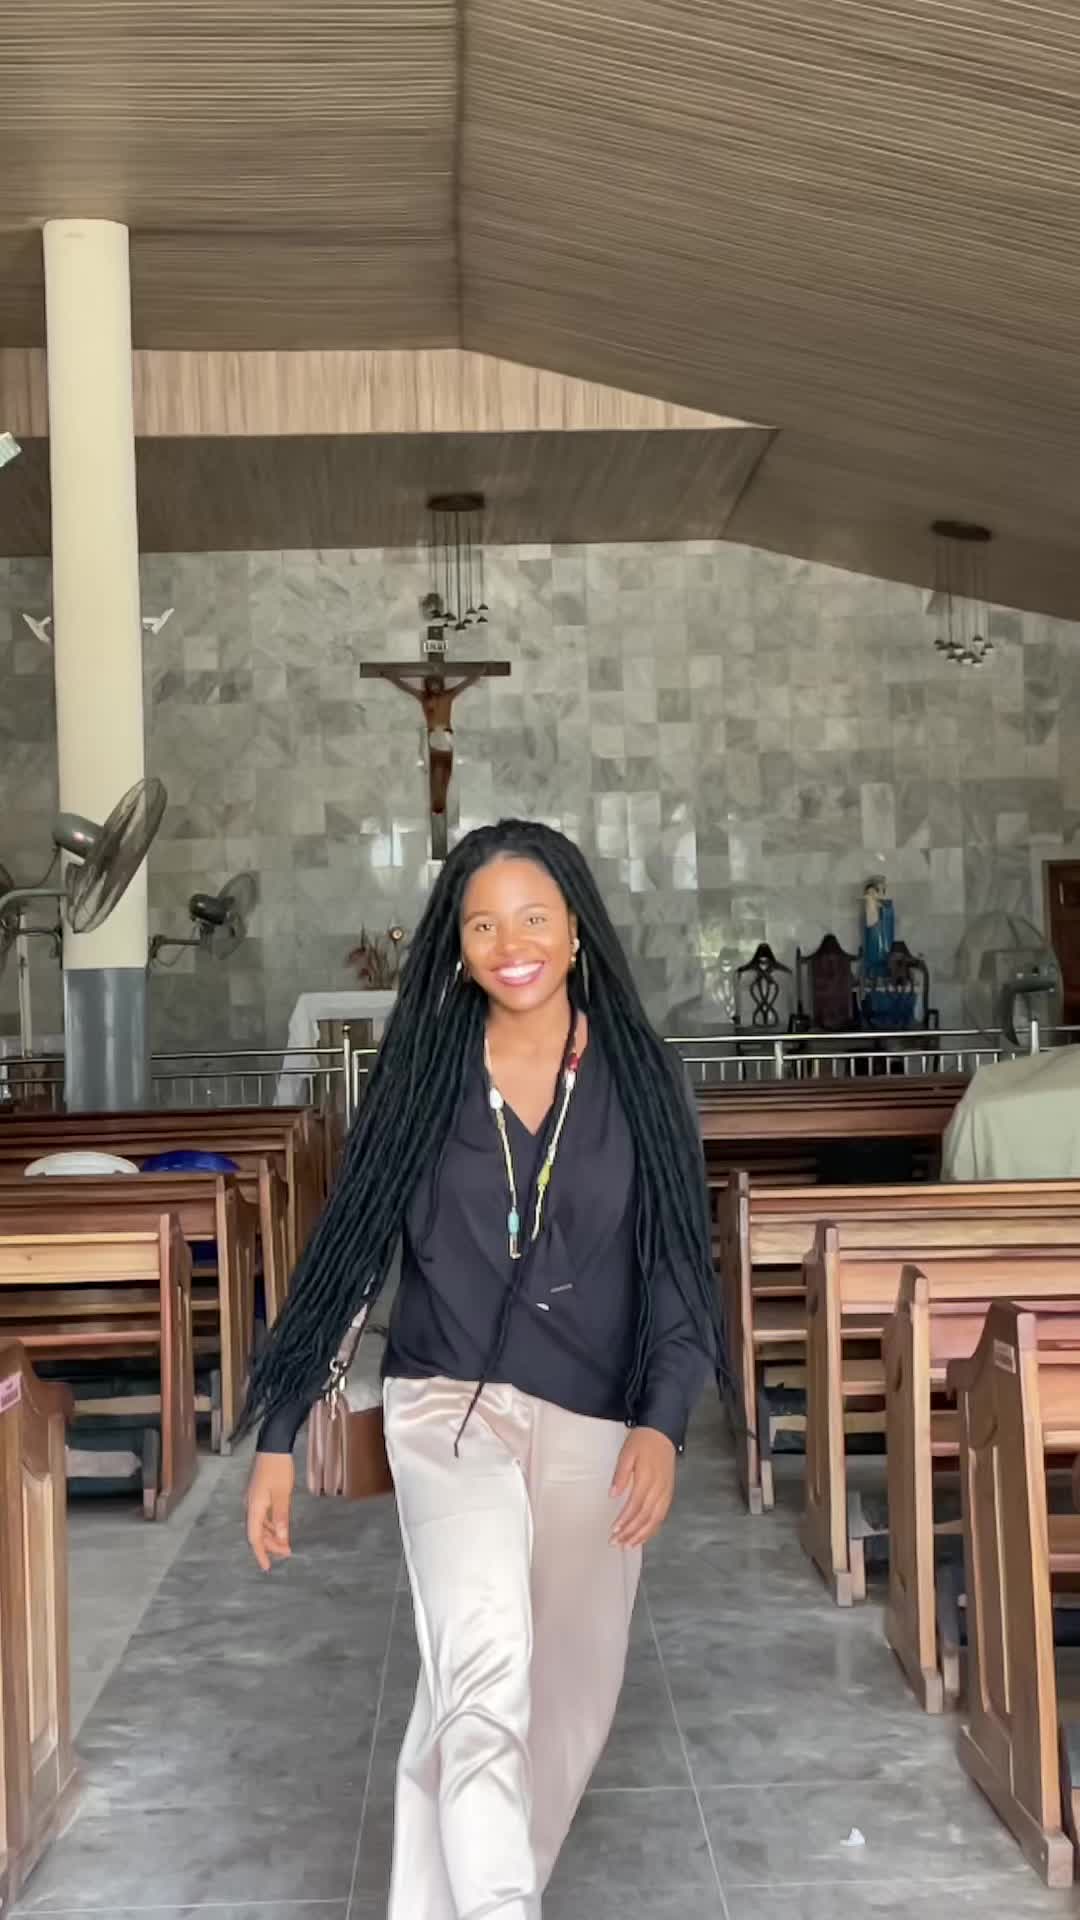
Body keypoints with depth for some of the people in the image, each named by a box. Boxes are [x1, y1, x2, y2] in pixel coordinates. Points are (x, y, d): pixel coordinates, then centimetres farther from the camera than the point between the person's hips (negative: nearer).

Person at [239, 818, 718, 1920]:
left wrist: (662, 1422, -15)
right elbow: (347, 1250, 2)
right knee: (488, 1669, -24)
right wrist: (277, 1435, 0)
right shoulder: (422, 1074, -1)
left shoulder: (639, 1077, 0)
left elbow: (681, 1265, 0)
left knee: (566, 1700, 11)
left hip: (594, 1428, 2)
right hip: (449, 1412, -2)